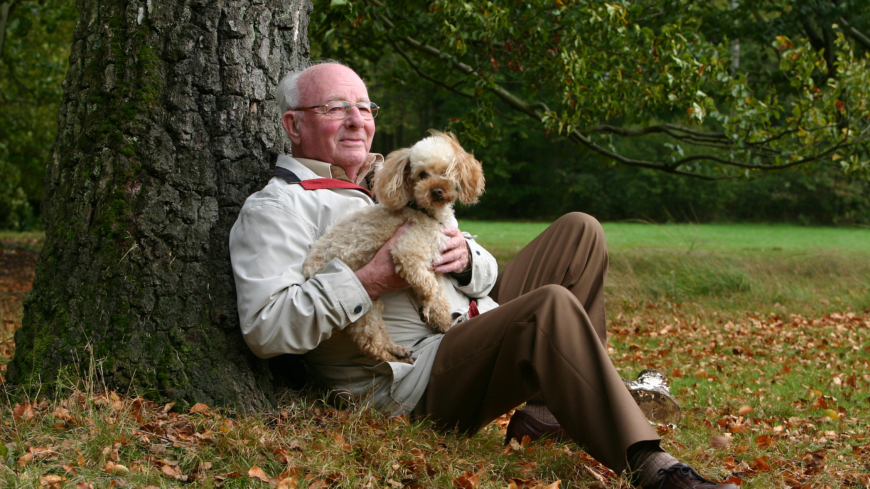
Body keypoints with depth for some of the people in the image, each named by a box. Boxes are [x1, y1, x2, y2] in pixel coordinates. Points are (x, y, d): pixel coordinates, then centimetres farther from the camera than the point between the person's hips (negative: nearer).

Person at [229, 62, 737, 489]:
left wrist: (466, 257, -5)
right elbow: (266, 327, -18)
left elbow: (485, 274, 21)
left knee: (580, 233, 1)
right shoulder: (276, 209, -1)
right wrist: (373, 280, -19)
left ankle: (546, 413, -8)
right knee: (552, 306, -31)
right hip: (413, 378, -9)